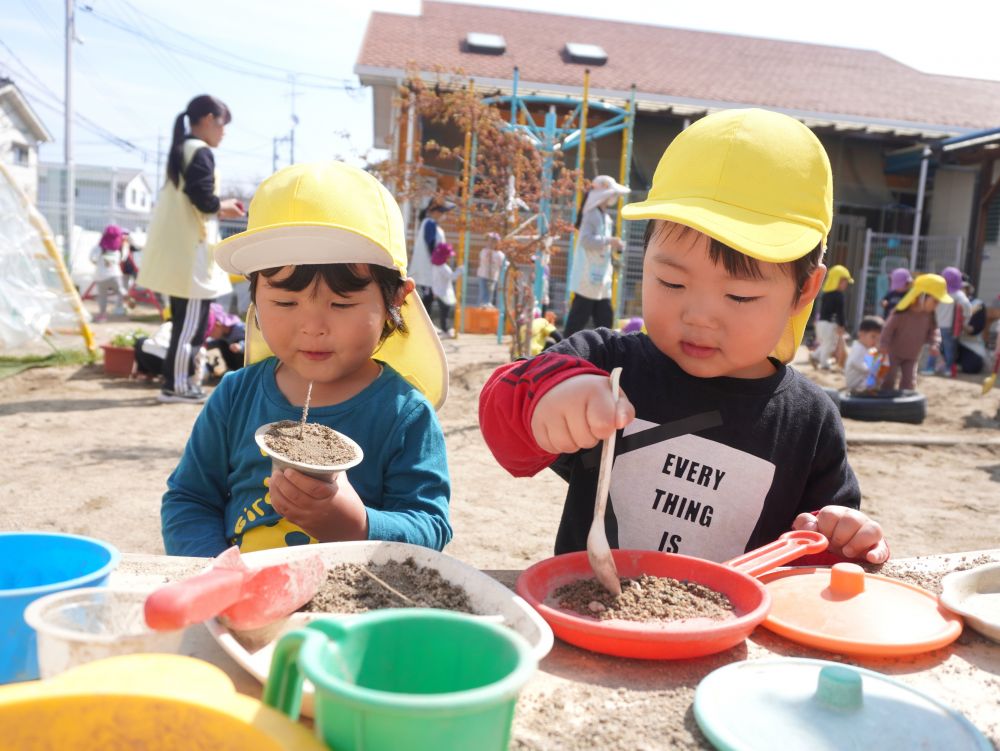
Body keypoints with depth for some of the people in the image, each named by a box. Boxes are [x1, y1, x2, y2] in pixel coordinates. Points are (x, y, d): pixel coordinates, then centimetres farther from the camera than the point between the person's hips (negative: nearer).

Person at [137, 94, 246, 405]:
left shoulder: (180, 150, 20)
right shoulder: (201, 152, -10)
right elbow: (204, 200, -20)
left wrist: (219, 209, 13)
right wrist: (224, 207, -1)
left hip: (177, 250, 10)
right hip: (191, 250, -10)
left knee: (184, 321, 13)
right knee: (192, 322, -4)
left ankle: (178, 381, 17)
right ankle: (177, 384, 0)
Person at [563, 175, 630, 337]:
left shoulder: (605, 216, 18)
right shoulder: (592, 215, -12)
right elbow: (586, 240, -25)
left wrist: (615, 246, 10)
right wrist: (609, 240, -24)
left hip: (601, 277, 10)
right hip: (588, 277, -10)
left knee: (604, 317, 11)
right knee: (578, 318, -6)